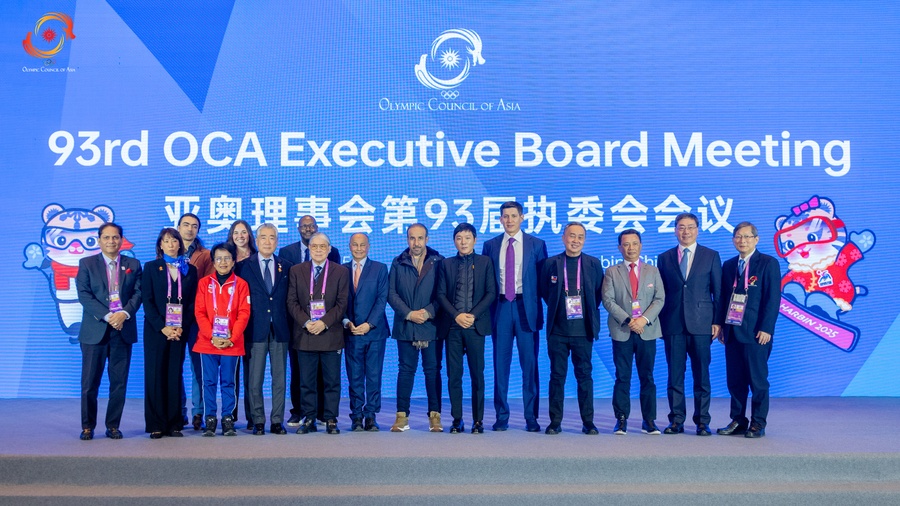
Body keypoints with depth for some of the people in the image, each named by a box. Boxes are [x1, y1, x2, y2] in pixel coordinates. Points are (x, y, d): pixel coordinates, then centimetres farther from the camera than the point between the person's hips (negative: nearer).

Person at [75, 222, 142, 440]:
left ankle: (113, 426, 13)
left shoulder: (133, 265, 11)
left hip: (123, 330, 2)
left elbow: (138, 293, 3)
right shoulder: (86, 264, 6)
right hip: (95, 330, -1)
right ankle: (87, 426, 13)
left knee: (119, 382, 4)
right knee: (90, 382, 1)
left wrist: (124, 313, -14)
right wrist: (107, 316, -14)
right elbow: (84, 295, -4)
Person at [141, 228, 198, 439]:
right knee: (155, 376, 0)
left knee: (175, 376, 3)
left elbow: (192, 303, 5)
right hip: (156, 330, -1)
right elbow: (147, 301, -2)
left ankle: (174, 424, 8)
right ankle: (156, 425, 5)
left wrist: (181, 327, -8)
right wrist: (162, 327, -11)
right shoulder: (151, 267, 5)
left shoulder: (190, 270, 9)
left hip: (179, 331, 1)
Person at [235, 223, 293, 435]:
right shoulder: (243, 266, 5)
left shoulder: (286, 267, 10)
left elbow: (290, 299, 10)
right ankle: (258, 422, 11)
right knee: (254, 380, 1)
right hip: (255, 330, -2)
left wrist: (289, 326, 2)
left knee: (280, 379, 5)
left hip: (280, 330, 2)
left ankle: (277, 421, 12)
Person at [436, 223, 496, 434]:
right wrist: (456, 316, -8)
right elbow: (441, 294, 6)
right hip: (452, 326, 2)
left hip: (476, 325, -1)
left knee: (477, 374, 1)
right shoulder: (446, 264, 11)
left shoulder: (485, 262, 7)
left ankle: (478, 420, 8)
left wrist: (473, 315, -9)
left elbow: (491, 292, 1)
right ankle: (457, 420, 9)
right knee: (454, 375, 2)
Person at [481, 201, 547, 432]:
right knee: (501, 363, 4)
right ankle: (501, 416, 12)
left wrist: (537, 304, -2)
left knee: (529, 363, 0)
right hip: (500, 308, 2)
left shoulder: (536, 245, 5)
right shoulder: (490, 246, 10)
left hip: (526, 307, -1)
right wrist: (488, 306, 1)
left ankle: (531, 417, 9)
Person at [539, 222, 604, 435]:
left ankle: (588, 421, 13)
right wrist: (557, 308, 9)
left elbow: (599, 293, 12)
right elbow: (544, 292, 13)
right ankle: (555, 421, 11)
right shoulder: (550, 263, 3)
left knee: (585, 375, 5)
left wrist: (590, 312, 6)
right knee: (557, 375, 4)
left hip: (583, 330, 0)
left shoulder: (594, 264, 5)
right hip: (557, 330, 0)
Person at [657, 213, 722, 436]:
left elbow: (718, 292, 5)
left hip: (701, 324, -1)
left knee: (701, 374, 3)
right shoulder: (664, 258, 11)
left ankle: (702, 422, 12)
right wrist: (660, 322, 3)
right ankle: (676, 420, 13)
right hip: (673, 325, 1)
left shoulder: (711, 256, 8)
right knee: (675, 374, 4)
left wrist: (717, 321, -2)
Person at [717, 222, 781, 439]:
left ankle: (758, 424, 11)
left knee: (758, 380, 1)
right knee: (735, 380, 8)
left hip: (756, 332, -5)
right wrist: (721, 326, 8)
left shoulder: (768, 263, -2)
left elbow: (773, 298, -8)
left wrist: (766, 328, -14)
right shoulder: (728, 265, 14)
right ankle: (738, 421, 16)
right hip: (732, 331, 5)